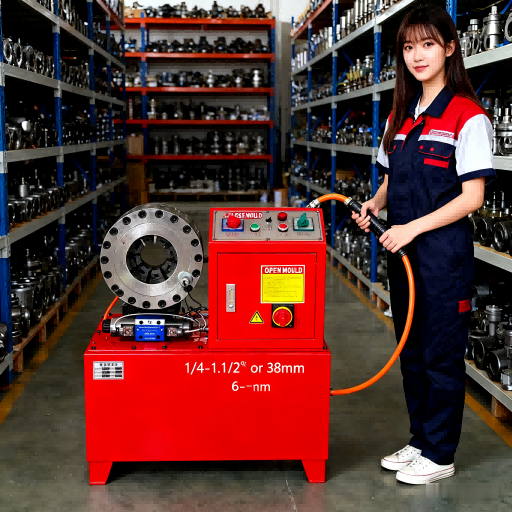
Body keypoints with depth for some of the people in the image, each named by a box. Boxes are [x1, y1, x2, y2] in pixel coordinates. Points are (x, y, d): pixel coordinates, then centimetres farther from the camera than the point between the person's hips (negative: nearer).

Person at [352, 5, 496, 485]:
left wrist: (412, 228, -19)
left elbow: (471, 197, -14)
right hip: (402, 250, 7)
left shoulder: (467, 117, -11)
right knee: (411, 350, 15)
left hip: (443, 252, -7)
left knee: (441, 354, 3)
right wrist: (374, 204, 0)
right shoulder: (401, 114, 12)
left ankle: (440, 454, 17)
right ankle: (420, 440, 30)